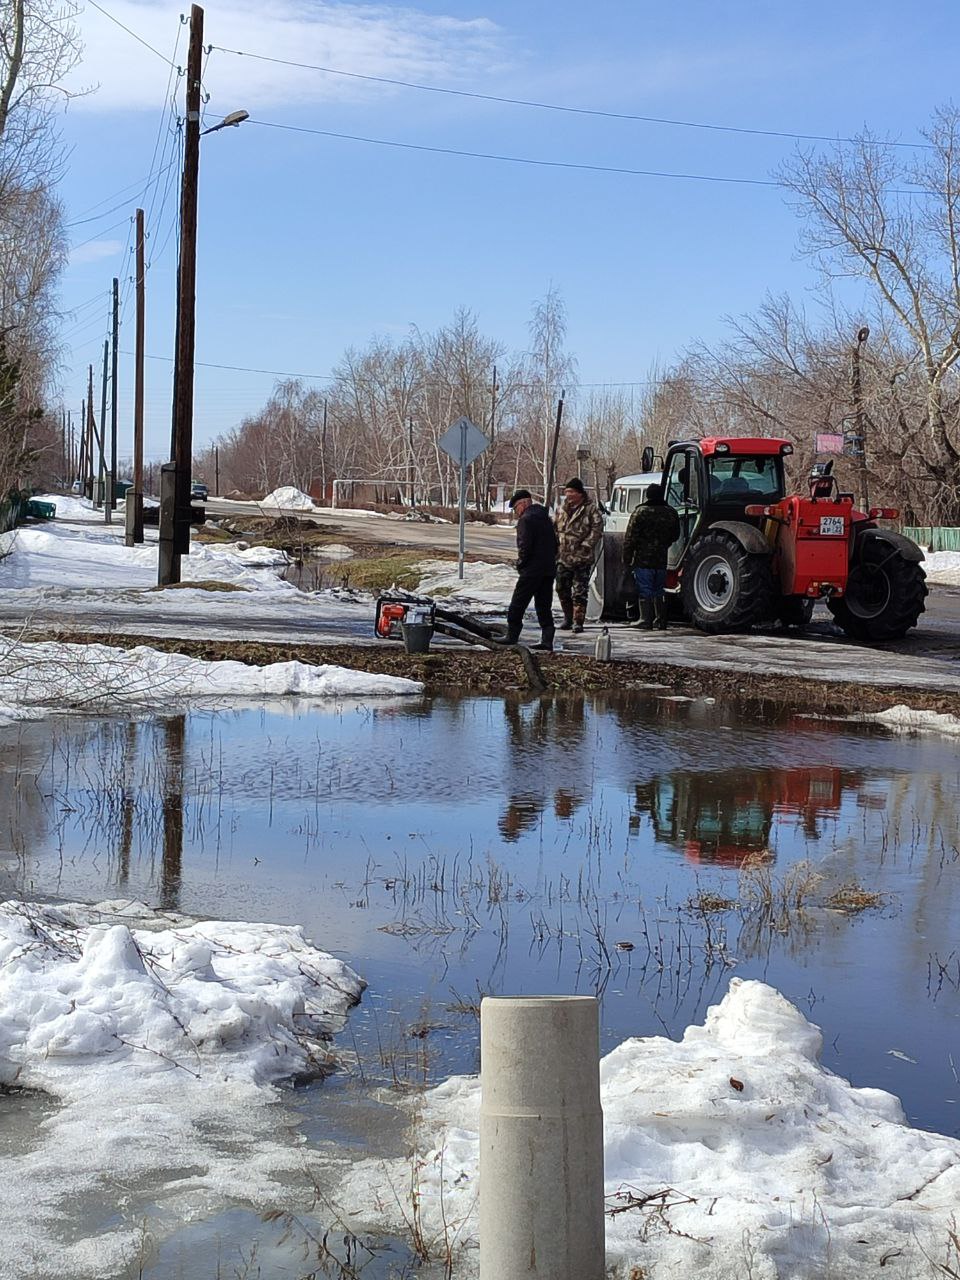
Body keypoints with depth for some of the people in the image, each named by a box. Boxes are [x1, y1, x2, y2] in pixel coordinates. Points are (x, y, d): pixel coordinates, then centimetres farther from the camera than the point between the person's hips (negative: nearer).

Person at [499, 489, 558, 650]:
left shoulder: (526, 519, -11)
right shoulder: (546, 519, 16)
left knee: (518, 604, 1)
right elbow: (555, 544, 18)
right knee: (544, 606, 10)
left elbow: (525, 546, -19)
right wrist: (550, 560, 17)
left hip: (531, 570, -8)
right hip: (549, 569, 8)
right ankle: (547, 641, 6)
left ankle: (512, 635, 3)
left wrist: (520, 564, -6)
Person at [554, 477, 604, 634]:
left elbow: (597, 530, -10)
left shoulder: (591, 509, -5)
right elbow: (556, 530, 21)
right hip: (563, 557, 6)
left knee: (579, 591, -4)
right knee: (562, 589, 10)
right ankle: (568, 618, 24)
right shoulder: (562, 509, 13)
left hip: (582, 558, -6)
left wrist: (585, 546, -17)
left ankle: (578, 621, 0)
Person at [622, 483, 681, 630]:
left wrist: (626, 559, -4)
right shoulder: (671, 514, 6)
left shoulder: (640, 513, -10)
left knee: (645, 592, -1)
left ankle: (646, 621, -3)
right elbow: (675, 536, 19)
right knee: (659, 592, 14)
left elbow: (630, 538, -10)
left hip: (643, 559, -5)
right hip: (662, 560, 5)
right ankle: (661, 622, 16)